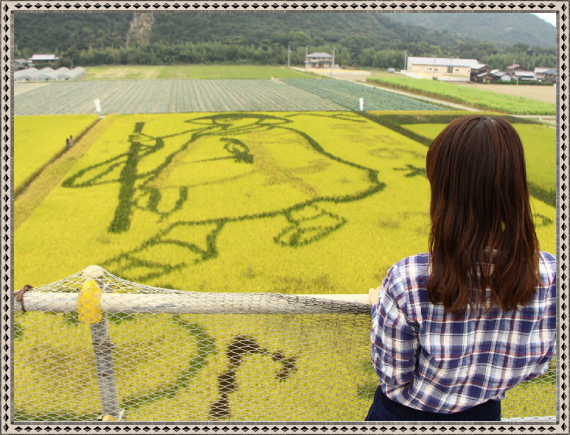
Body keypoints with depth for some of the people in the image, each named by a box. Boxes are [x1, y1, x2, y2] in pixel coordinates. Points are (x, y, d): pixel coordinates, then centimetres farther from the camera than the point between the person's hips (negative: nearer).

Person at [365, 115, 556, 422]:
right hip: (485, 415, 3)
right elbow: (535, 366, -6)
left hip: (405, 415, -3)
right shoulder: (547, 274, -21)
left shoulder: (407, 282, -34)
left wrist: (379, 307, -5)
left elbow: (394, 379, -19)